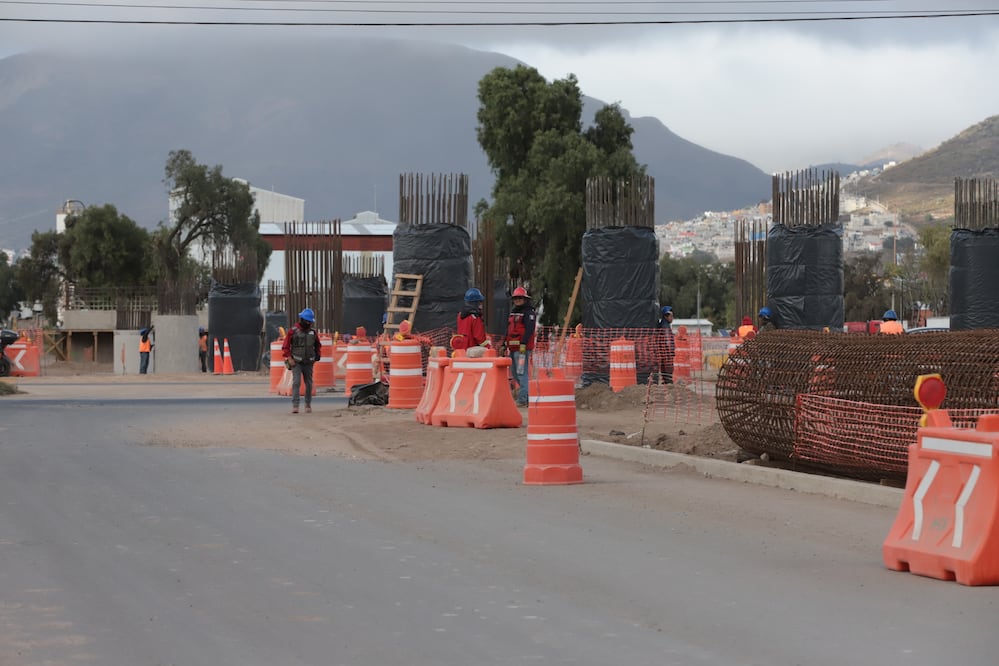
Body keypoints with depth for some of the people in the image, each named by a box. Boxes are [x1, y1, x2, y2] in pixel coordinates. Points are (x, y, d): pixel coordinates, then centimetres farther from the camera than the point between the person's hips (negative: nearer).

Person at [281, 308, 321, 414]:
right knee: (296, 382, -14)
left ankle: (308, 404, 20)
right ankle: (295, 405, -18)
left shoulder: (313, 331, 7)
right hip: (296, 362, -4)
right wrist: (289, 358, -10)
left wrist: (317, 356, 8)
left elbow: (318, 345, 21)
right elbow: (285, 346, -3)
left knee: (309, 384, 8)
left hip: (308, 363, 4)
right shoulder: (294, 331, -5)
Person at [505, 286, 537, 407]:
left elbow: (529, 329, -17)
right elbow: (508, 330, 28)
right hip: (513, 348, 10)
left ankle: (522, 399, -14)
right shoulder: (512, 312, 23)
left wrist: (523, 344, -26)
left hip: (522, 347, -10)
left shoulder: (529, 313, -6)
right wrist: (504, 344, 22)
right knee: (515, 374, 13)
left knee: (522, 373, -13)